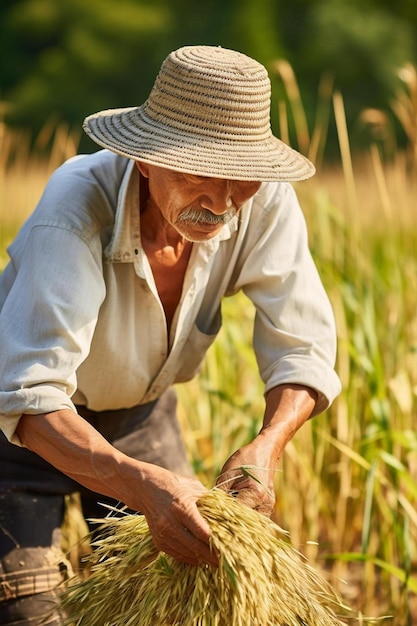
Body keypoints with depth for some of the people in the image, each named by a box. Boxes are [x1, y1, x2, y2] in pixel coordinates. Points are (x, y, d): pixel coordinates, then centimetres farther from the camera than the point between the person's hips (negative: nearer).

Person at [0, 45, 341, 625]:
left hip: (139, 410, 4)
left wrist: (265, 447, -39)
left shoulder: (265, 199, -24)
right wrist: (143, 485, -59)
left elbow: (302, 347, -19)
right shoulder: (76, 210, -37)